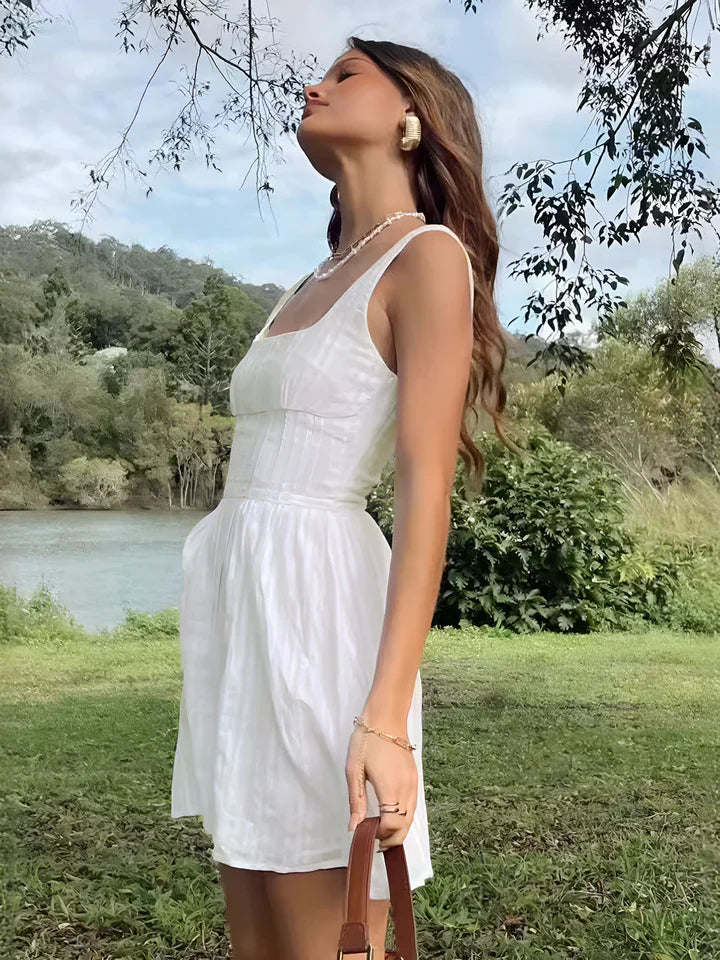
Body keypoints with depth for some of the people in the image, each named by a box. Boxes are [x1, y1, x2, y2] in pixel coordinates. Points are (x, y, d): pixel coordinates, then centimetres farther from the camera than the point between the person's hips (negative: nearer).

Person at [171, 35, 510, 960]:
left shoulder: (429, 257, -5)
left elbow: (427, 490, -15)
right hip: (247, 607, 9)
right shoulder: (316, 283, 20)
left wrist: (385, 716, -23)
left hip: (315, 605, -8)